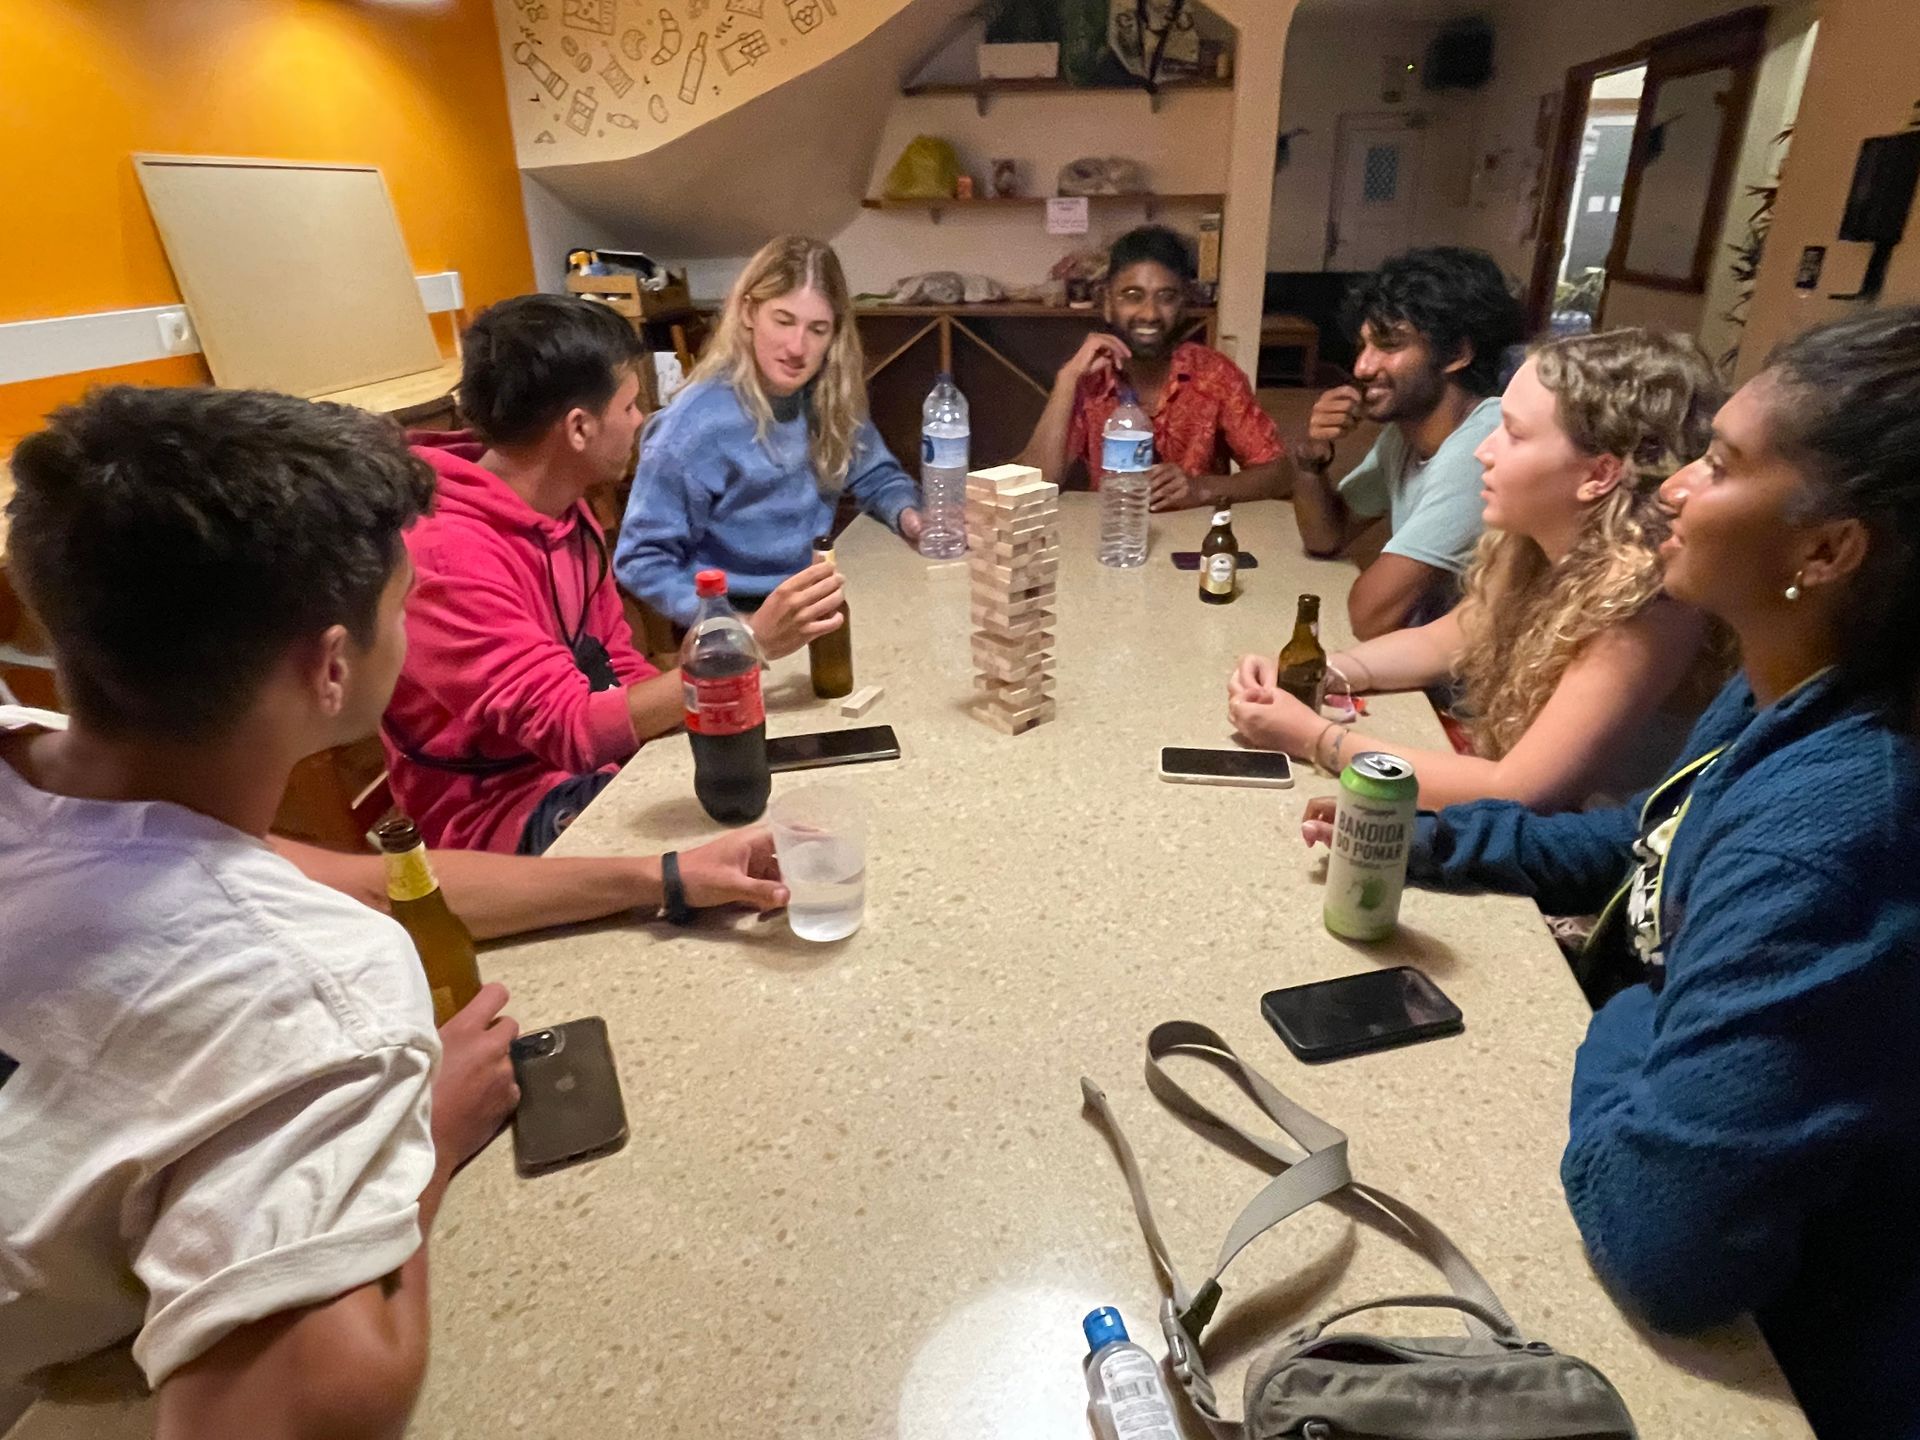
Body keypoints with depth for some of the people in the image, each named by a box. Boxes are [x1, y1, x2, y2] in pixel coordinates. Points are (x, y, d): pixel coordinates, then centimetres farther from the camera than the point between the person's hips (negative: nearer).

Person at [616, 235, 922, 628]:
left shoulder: (831, 397, -3)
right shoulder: (696, 425, -19)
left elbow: (875, 474, 13)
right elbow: (642, 559, -15)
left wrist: (906, 513, -9)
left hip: (818, 599, 6)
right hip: (736, 615, -6)